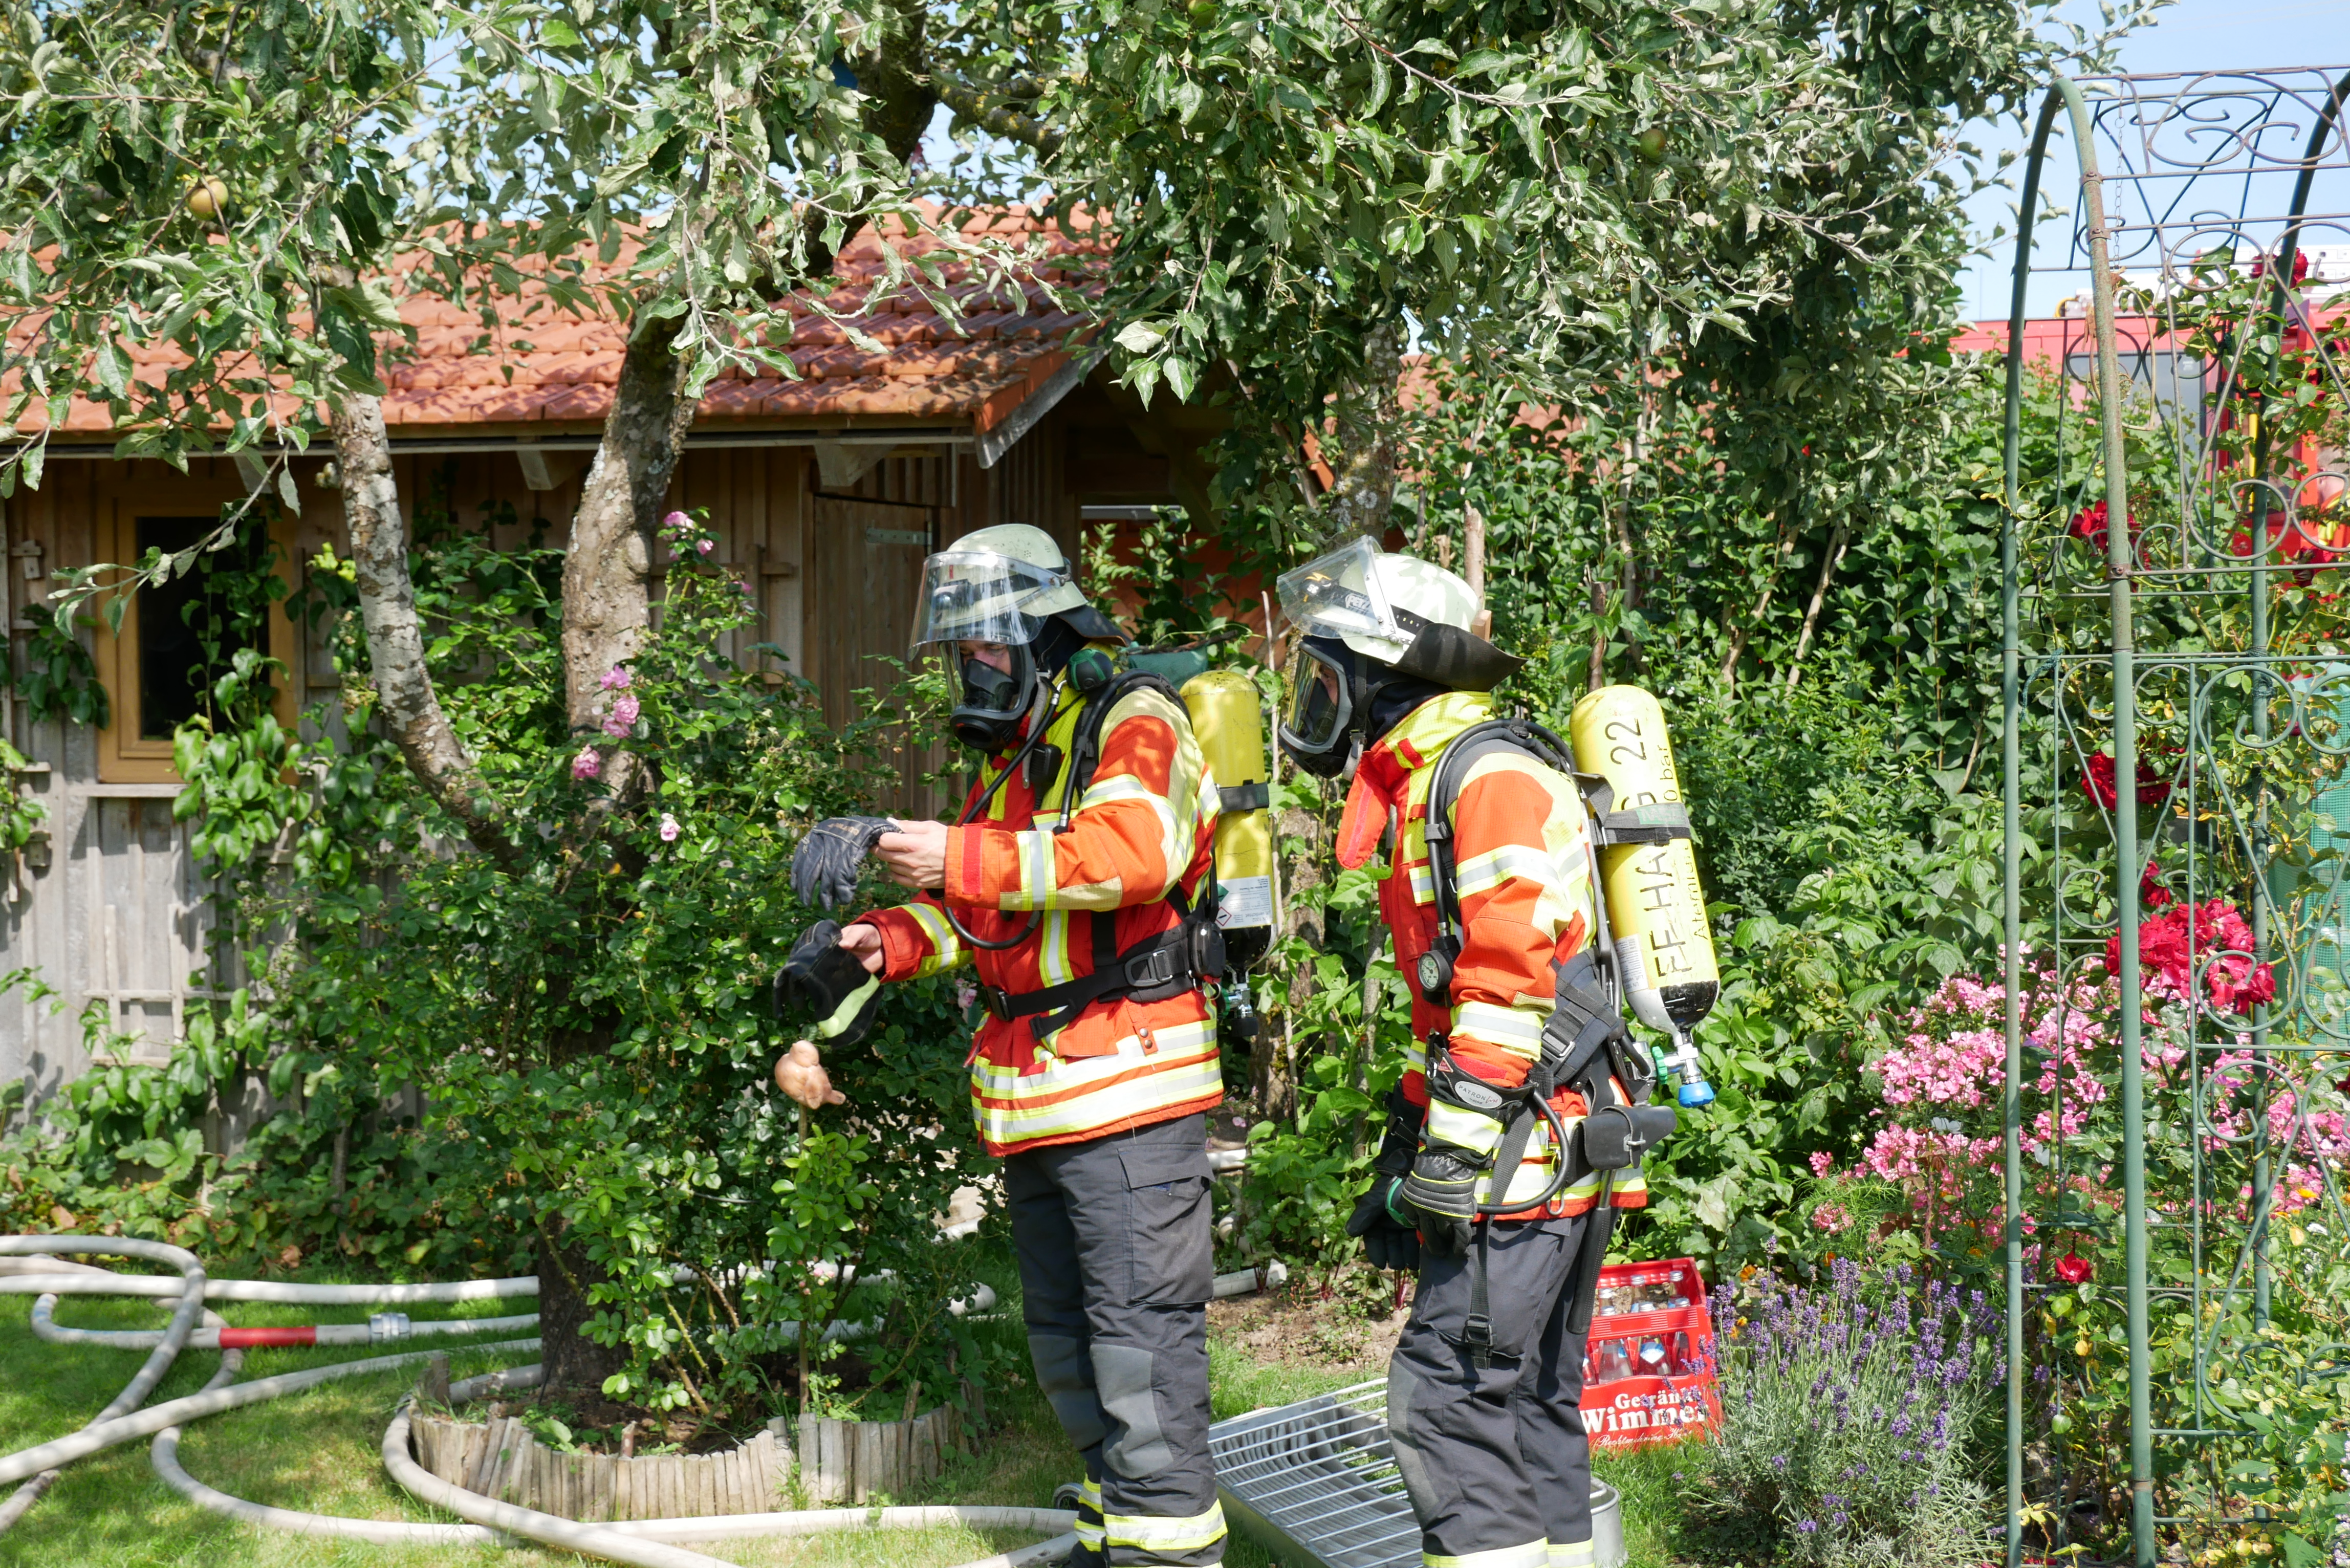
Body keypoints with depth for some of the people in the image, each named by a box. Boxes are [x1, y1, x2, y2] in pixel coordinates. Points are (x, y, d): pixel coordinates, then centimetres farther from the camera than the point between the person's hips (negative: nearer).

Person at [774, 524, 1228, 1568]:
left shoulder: (1136, 726, -8)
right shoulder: (1009, 759, 20)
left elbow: (1131, 851, -27)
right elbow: (976, 912, 21)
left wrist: (961, 859, -25)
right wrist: (891, 940, 0)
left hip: (1126, 1081, -10)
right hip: (1034, 1103, 10)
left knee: (1140, 1329, -10)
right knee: (1064, 1332, 15)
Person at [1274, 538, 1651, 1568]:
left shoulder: (1492, 782, -14)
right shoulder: (1423, 787, 19)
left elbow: (1513, 984, -22)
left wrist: (1455, 1148, -22)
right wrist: (1401, 1153, 25)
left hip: (1531, 1150, -10)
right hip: (1560, 1166, 10)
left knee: (1446, 1393, -12)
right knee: (1533, 1396, 12)